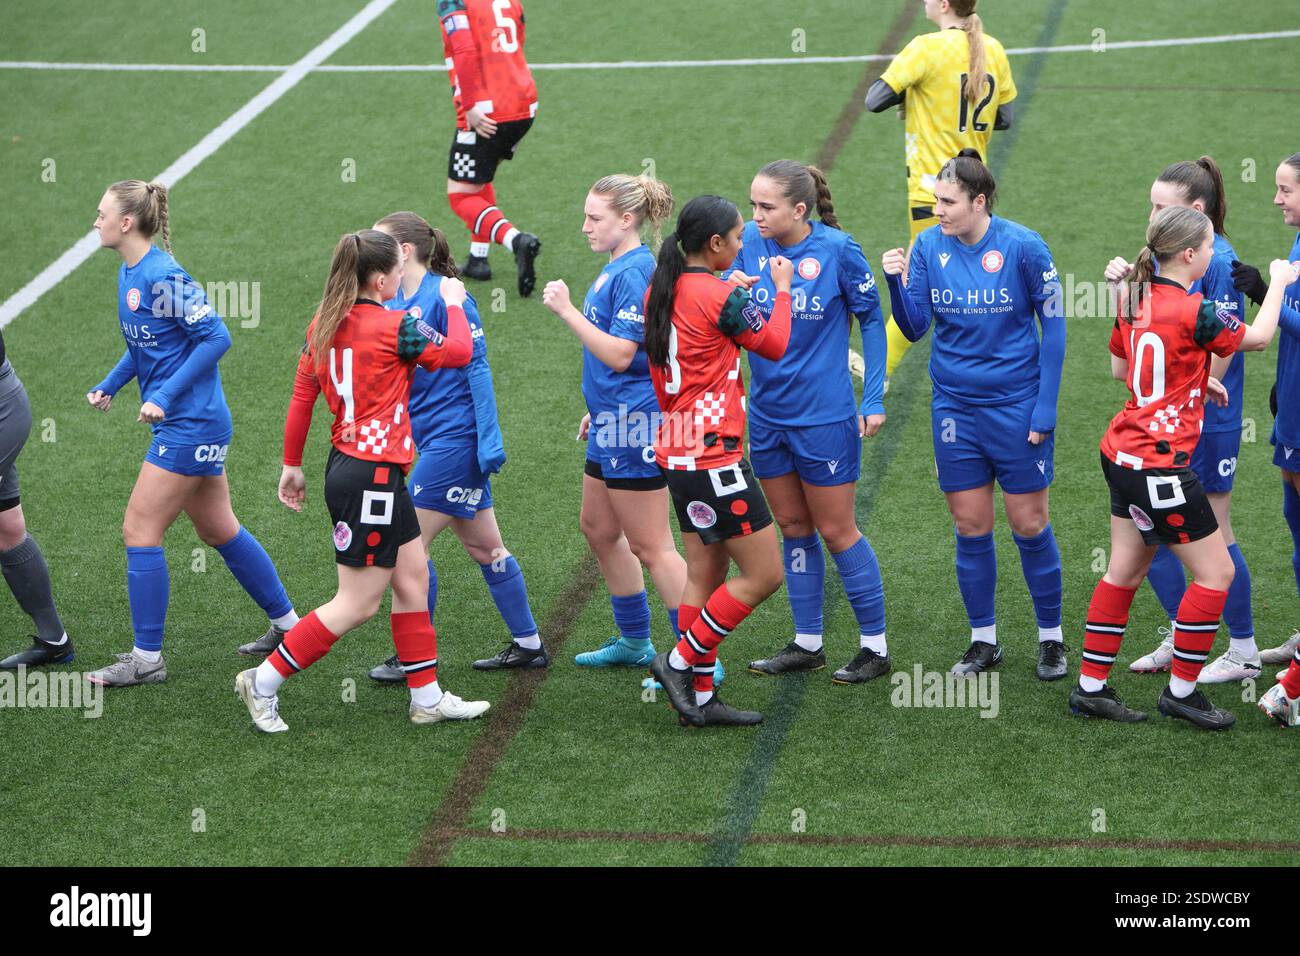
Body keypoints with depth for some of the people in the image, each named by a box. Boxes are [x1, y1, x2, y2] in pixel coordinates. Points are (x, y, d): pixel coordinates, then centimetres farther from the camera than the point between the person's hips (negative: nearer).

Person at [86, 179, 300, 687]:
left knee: (139, 531, -6)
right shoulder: (130, 274, 9)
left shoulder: (163, 277, -20)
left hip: (189, 426, -10)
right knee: (218, 530, 18)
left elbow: (215, 336, -21)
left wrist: (165, 397, -22)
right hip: (198, 423, 10)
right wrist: (110, 385, 9)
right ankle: (287, 623, 30)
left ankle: (147, 659, 1)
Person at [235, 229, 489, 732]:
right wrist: (454, 303, 12)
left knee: (412, 578, 15)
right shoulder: (396, 327, -17)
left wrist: (292, 465, 17)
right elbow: (459, 353, -5)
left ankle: (427, 696, 21)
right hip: (373, 477, -9)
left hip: (347, 464, 9)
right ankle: (264, 681, 4)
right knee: (357, 604, 0)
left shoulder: (322, 326, 4)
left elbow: (301, 397, 8)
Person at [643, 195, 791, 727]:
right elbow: (774, 345, 0)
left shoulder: (659, 292, 7)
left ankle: (699, 697, 14)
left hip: (677, 452, 9)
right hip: (714, 456, -9)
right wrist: (782, 289, 14)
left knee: (705, 574, 13)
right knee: (764, 574, -1)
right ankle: (682, 661, 3)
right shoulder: (723, 297, -15)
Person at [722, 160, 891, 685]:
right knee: (793, 528, 14)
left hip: (825, 416, -5)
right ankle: (807, 644, 26)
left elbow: (871, 319, -4)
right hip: (766, 414, 5)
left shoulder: (837, 249, -15)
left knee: (837, 531, 4)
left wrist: (873, 401, -6)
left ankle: (874, 646, 16)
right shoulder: (749, 242, -6)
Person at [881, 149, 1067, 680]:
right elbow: (914, 327, 1)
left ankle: (1051, 637, 17)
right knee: (970, 527, 7)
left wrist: (1045, 408, -8)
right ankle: (983, 641, 19)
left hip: (1016, 405, -3)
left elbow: (1052, 324, -4)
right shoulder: (929, 246, -2)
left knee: (1029, 525, 3)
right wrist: (897, 283, -19)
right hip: (954, 406, 3)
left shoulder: (1023, 246, -11)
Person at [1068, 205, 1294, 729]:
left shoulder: (1134, 299, 5)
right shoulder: (1194, 311, -18)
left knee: (1125, 570, 16)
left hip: (1123, 453, 9)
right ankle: (1181, 691, 10)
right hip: (1161, 464, -9)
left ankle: (1091, 686, 20)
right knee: (1216, 572, 3)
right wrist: (1279, 283, 13)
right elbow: (1258, 337, -3)